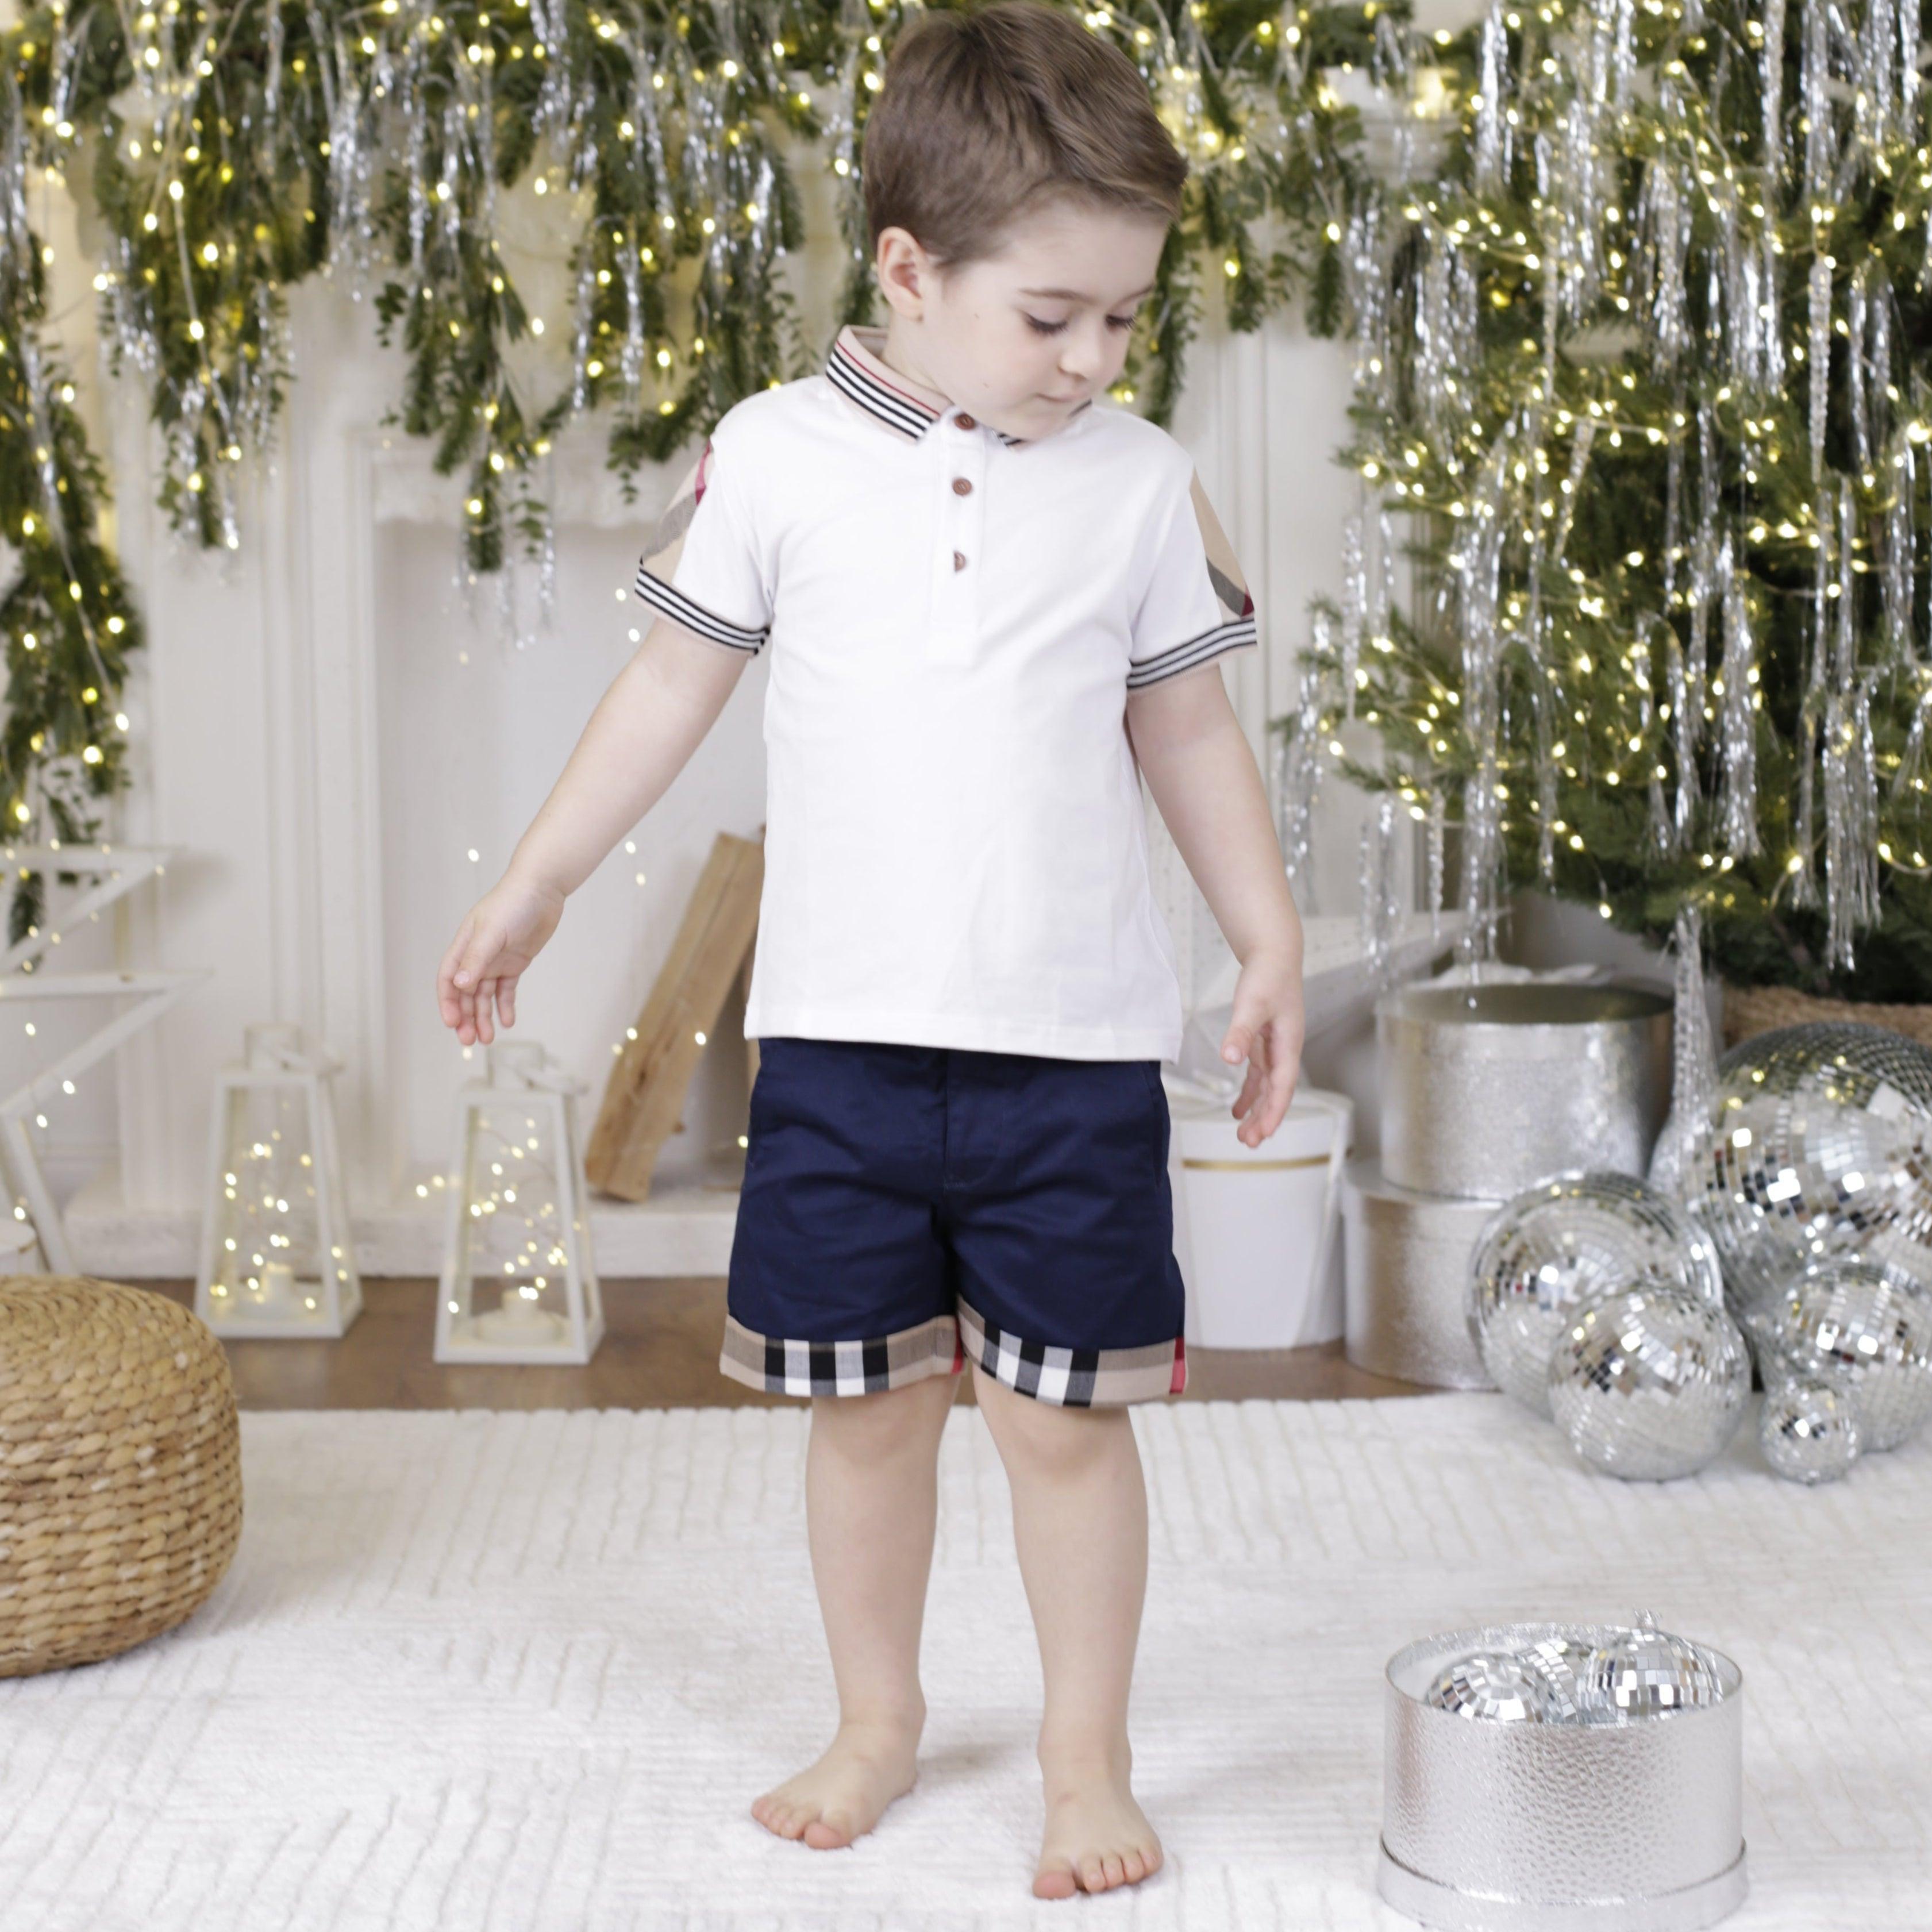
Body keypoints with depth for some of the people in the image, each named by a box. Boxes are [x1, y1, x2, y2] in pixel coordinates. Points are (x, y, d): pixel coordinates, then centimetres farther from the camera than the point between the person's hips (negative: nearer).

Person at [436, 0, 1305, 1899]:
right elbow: (672, 685, 7)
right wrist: (530, 890, 10)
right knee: (863, 1397, 12)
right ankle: (877, 1723, 31)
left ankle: (1089, 1757, 20)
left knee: (1060, 1407, 4)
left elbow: (1188, 729, 10)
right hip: (843, 1030, 1)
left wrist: (1271, 945, 10)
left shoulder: (1140, 481, 1)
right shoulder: (775, 457, -3)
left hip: (1076, 1041, 0)